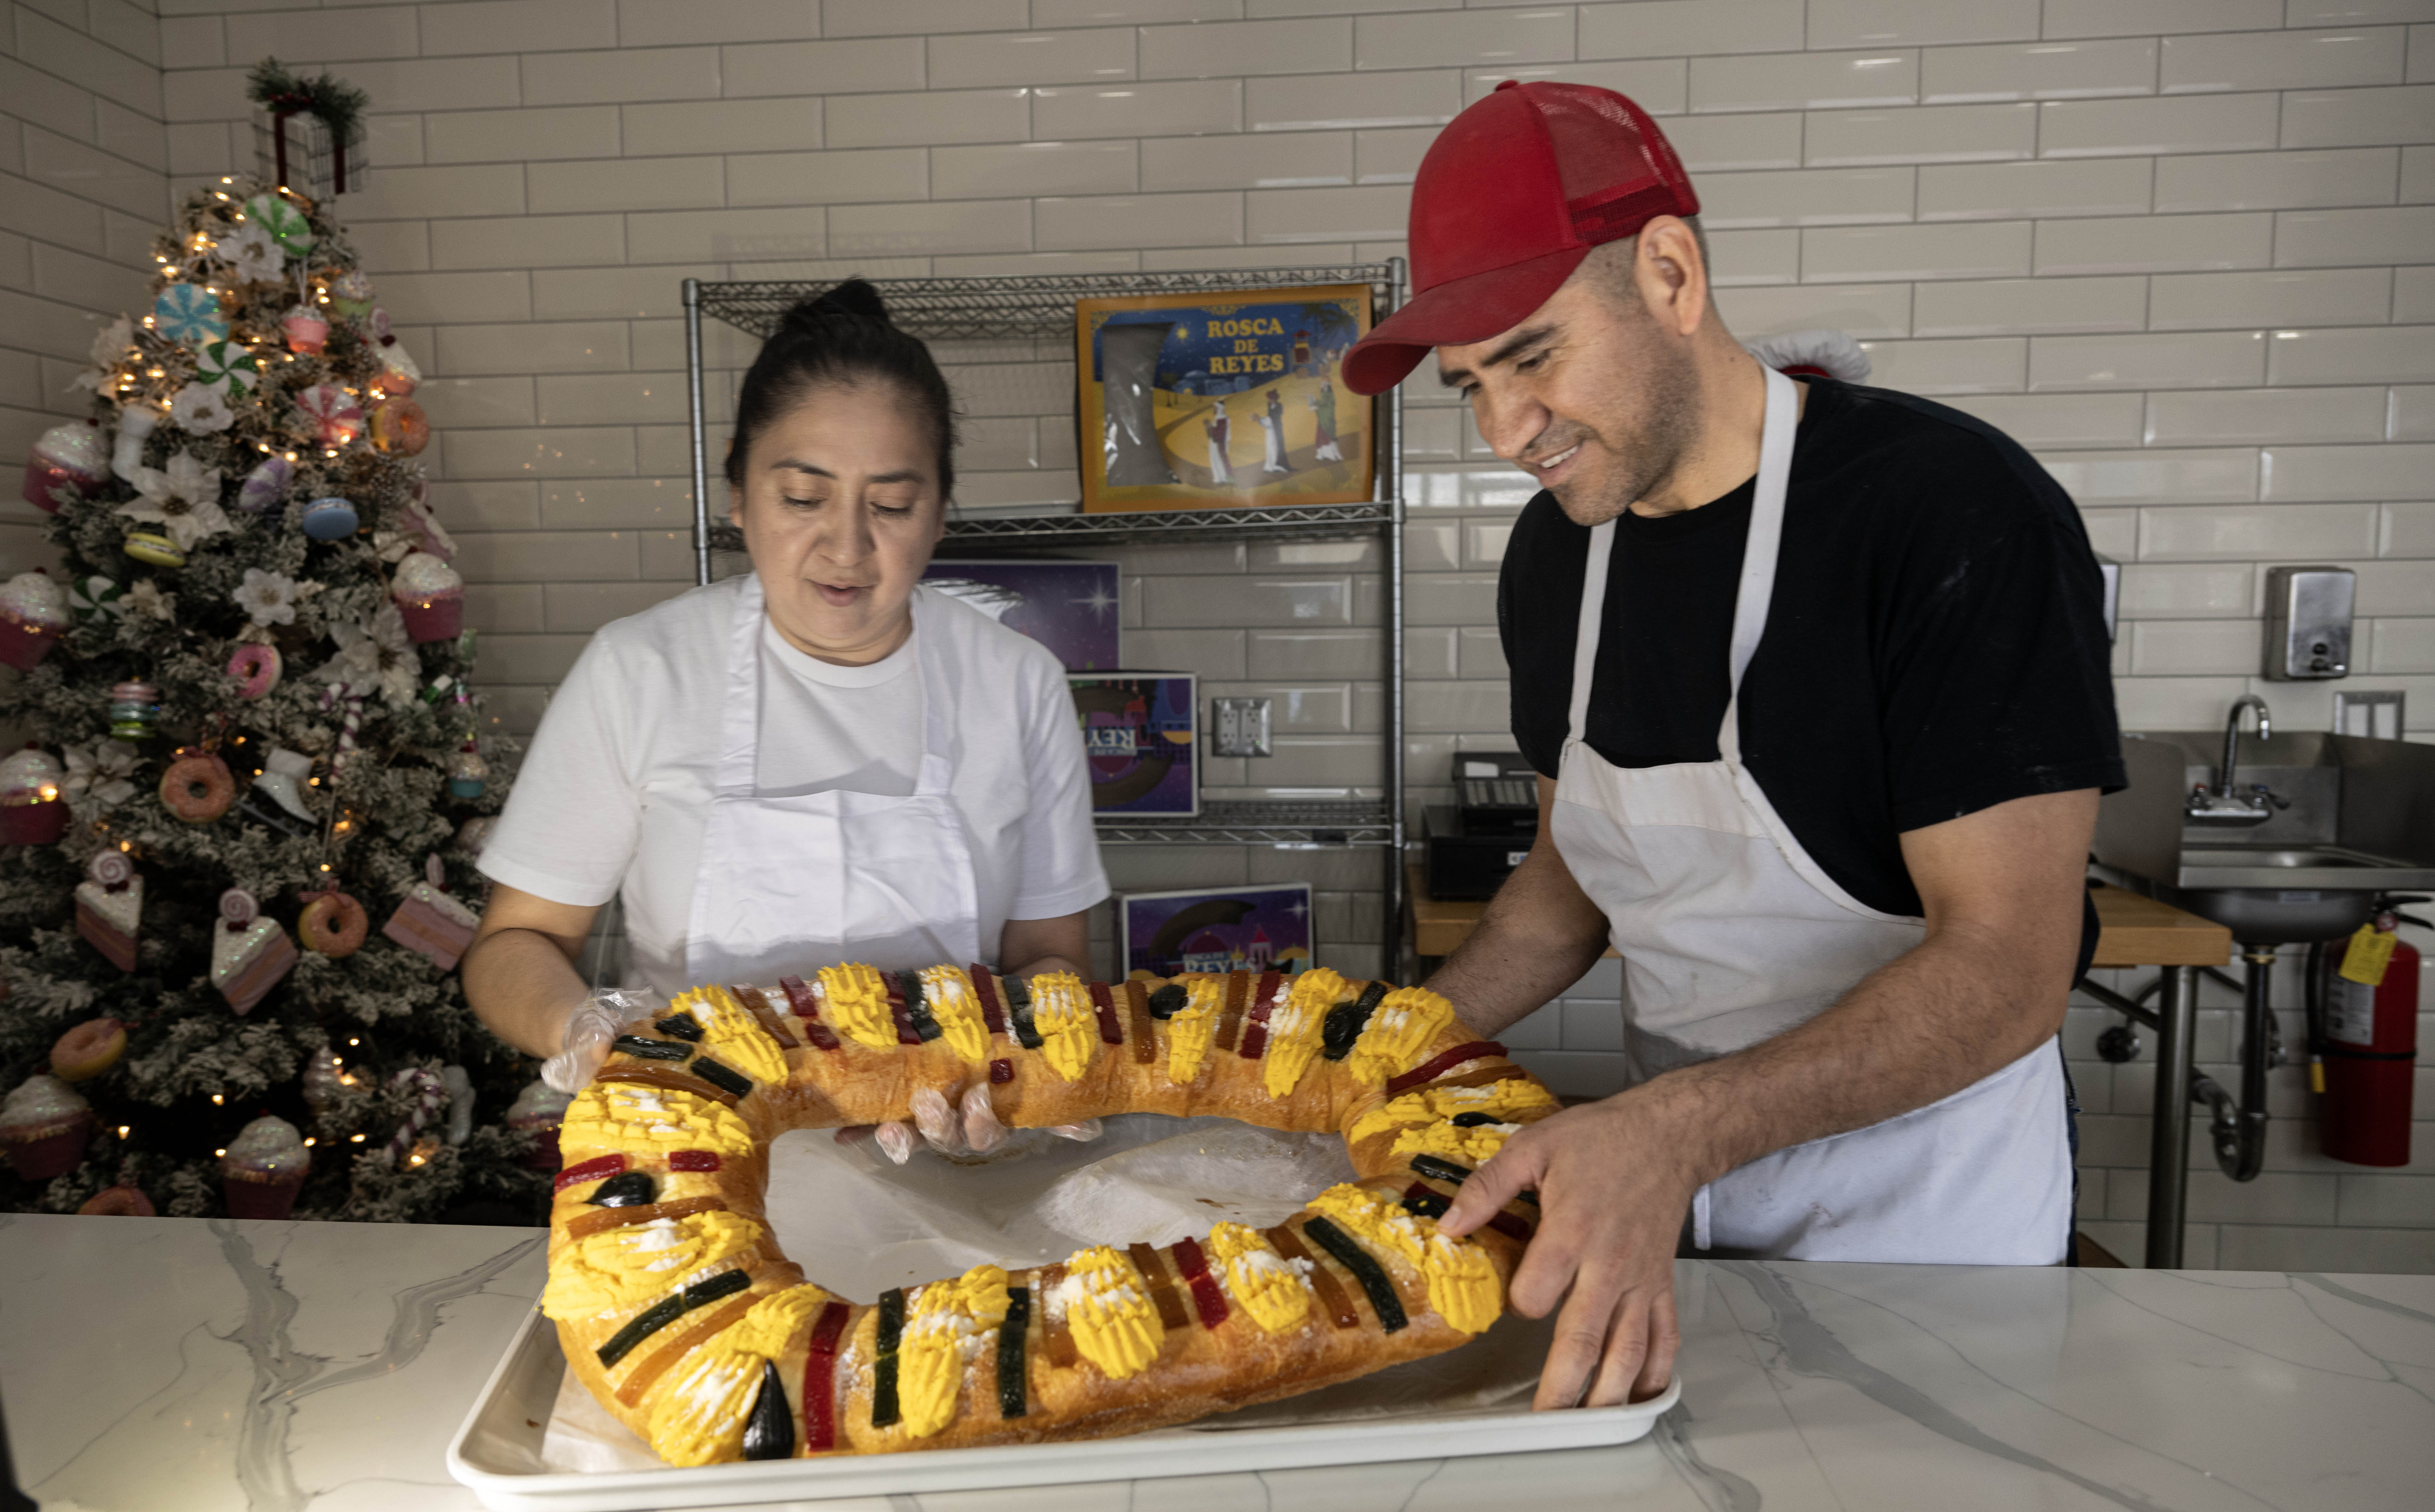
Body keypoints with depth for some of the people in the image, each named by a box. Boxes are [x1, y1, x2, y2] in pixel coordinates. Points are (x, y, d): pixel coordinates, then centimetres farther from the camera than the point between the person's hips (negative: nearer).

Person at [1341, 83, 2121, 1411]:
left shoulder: (1956, 512, -22)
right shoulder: (1555, 553, -1)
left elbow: (2010, 967, -25)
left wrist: (1674, 1129, -38)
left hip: (1923, 1214, -5)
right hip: (1673, 1182, 6)